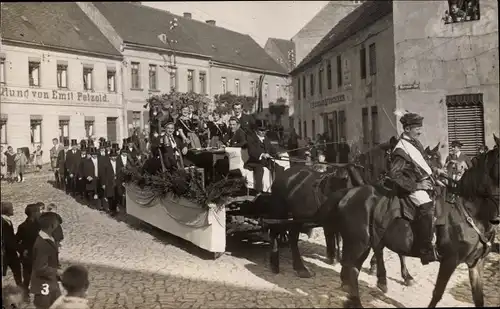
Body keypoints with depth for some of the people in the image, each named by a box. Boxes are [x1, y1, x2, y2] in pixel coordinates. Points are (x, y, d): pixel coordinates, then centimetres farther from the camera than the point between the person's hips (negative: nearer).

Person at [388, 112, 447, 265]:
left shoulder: (414, 141, 8)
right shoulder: (401, 149, -21)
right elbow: (394, 174, -26)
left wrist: (434, 170, 12)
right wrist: (415, 185, -25)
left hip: (424, 181, 10)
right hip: (411, 187, -10)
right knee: (427, 207, -30)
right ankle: (427, 251, -27)